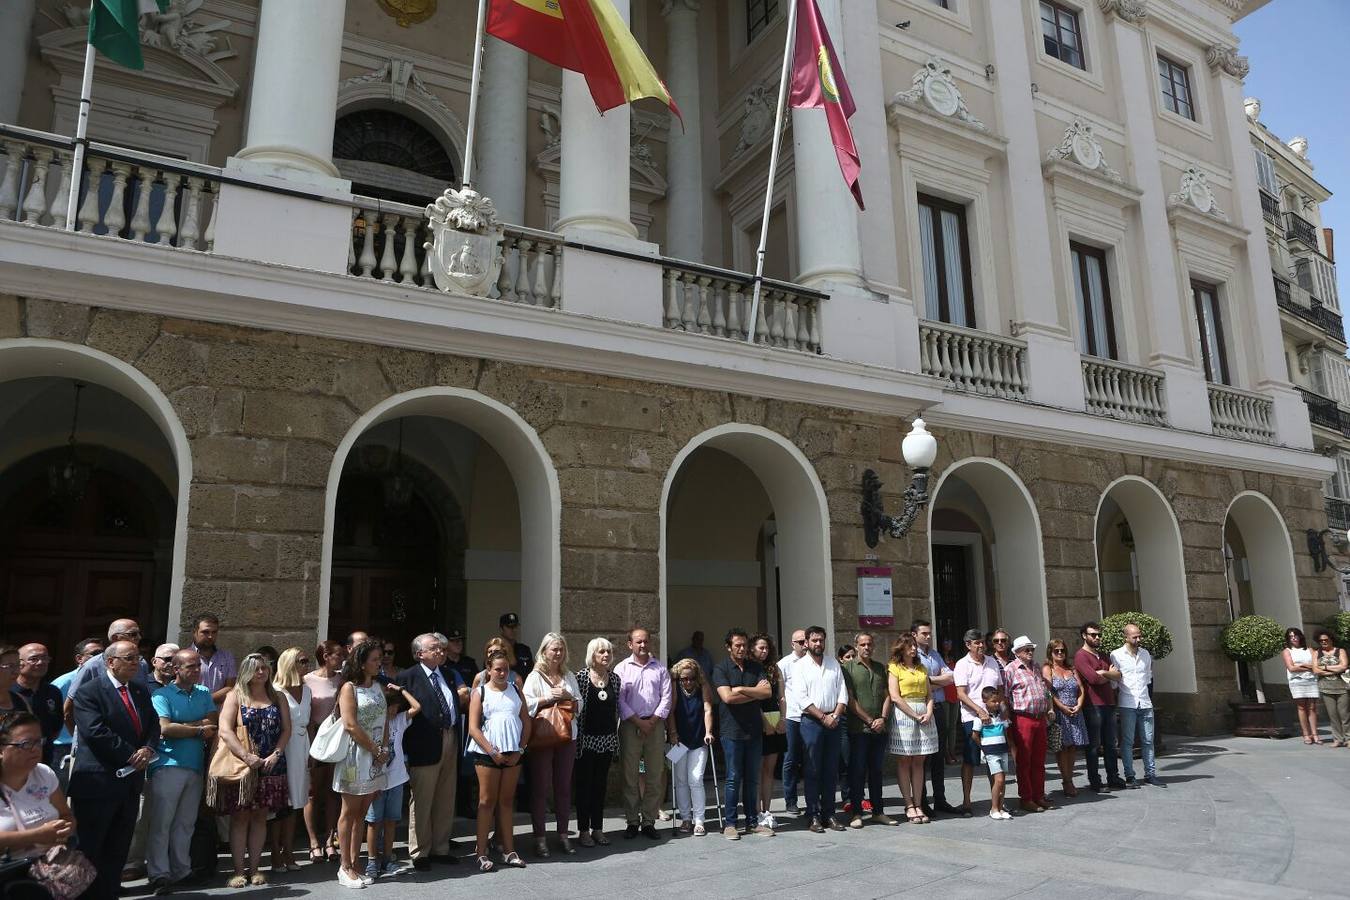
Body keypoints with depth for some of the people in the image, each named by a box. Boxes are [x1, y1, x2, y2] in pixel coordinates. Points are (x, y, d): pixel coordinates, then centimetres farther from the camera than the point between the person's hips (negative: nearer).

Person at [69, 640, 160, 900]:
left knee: (118, 849, 13)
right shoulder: (88, 692, -10)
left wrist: (148, 749, -9)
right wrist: (132, 755, -17)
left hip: (131, 780, 7)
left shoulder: (141, 691, 12)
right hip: (99, 781, -7)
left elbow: (153, 724, 11)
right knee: (90, 849, 3)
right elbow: (95, 731, -19)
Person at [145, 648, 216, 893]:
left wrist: (181, 726, -10)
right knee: (161, 823, -3)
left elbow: (213, 722, 2)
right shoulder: (162, 695, -2)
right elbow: (165, 729, -14)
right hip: (168, 765, -5)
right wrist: (199, 729, -6)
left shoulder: (204, 694, 14)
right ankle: (159, 874, 3)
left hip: (195, 767, 5)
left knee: (185, 823, 10)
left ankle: (181, 871, 17)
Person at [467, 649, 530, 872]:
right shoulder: (479, 692, 0)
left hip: (513, 753, 3)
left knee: (506, 802, 9)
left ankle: (508, 851, 14)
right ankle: (481, 852, 7)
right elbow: (473, 728, -5)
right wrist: (493, 752, -11)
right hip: (487, 753, -3)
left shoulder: (515, 690, 10)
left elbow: (526, 721, 9)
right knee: (487, 801, 1)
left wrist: (520, 749, -2)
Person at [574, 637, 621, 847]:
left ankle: (598, 828, 18)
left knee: (601, 784, 10)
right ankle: (583, 830, 11)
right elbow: (574, 708, -7)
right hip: (586, 739, -4)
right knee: (584, 784, 3)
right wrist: (576, 736, -9)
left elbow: (617, 709, 12)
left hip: (607, 740, 4)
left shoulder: (614, 678, 6)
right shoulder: (581, 676, -8)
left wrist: (616, 737, 11)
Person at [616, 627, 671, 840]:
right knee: (630, 776, 0)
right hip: (630, 725, -2)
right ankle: (632, 821, 9)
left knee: (654, 776, 3)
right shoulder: (622, 668, 4)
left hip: (655, 724, 2)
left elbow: (666, 697, 4)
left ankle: (649, 821, 11)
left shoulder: (660, 668, 10)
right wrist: (638, 722, -10)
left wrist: (652, 721, -7)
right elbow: (620, 700, -3)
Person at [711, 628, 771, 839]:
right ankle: (730, 823, 8)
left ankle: (752, 821, 18)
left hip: (754, 730, 4)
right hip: (732, 732, -4)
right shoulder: (721, 669, -2)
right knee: (734, 778, -1)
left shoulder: (755, 668, 10)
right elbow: (728, 697, -15)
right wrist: (756, 692, -7)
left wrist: (741, 689, -12)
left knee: (752, 778, 9)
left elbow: (768, 692, -3)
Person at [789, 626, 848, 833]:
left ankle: (829, 814, 14)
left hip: (833, 721, 4)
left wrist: (835, 715, -6)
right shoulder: (800, 666, 0)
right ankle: (814, 816, 4)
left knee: (831, 770, 7)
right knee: (813, 771, -1)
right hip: (811, 721, -4)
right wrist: (823, 717, -11)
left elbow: (843, 692, 8)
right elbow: (801, 698, -8)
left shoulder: (833, 663, 13)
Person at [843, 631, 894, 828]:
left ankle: (878, 812, 19)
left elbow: (887, 696, 11)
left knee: (876, 771, 11)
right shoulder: (848, 667, -1)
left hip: (879, 729, 5)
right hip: (858, 729, -4)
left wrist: (883, 718, -5)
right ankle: (857, 813, 6)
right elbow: (850, 699, -7)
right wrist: (870, 721, -10)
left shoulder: (880, 668, 15)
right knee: (857, 772, 0)